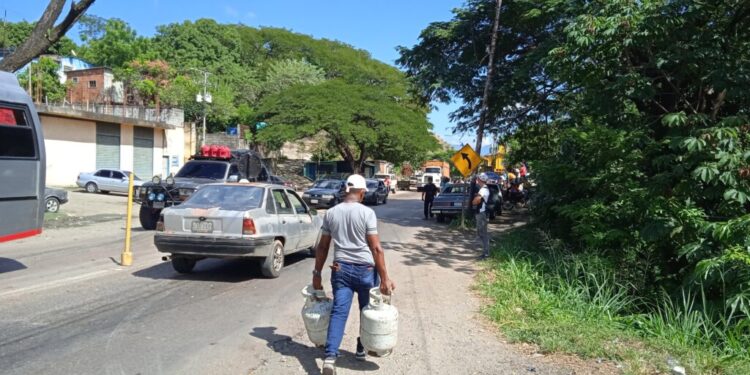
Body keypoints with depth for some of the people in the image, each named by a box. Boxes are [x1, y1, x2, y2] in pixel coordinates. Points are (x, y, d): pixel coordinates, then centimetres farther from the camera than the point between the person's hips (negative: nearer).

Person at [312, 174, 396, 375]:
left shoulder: (331, 213, 2)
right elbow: (376, 248, -12)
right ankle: (362, 349, 31)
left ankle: (330, 357, -12)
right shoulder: (367, 213, -9)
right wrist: (384, 278, -9)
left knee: (338, 312, 1)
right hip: (365, 269, -2)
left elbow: (322, 247, 6)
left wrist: (317, 273, 15)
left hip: (340, 269, 3)